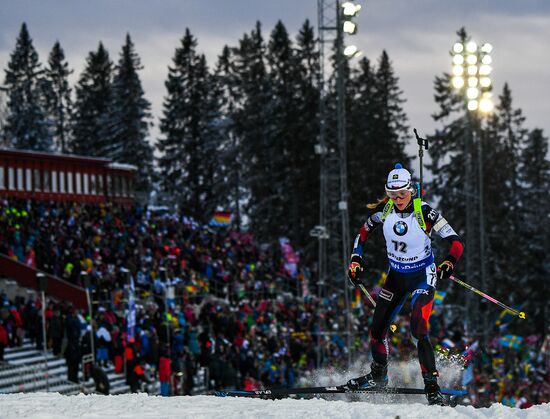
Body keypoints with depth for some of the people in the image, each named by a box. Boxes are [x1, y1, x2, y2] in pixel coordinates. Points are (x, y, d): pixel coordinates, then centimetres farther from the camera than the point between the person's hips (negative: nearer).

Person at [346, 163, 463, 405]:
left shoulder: (424, 212, -22)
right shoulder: (384, 210, -10)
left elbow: (455, 243, -23)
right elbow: (363, 233, 10)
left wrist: (449, 263, -41)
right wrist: (356, 259, 0)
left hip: (423, 275, -5)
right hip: (396, 275, 5)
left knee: (417, 329, -22)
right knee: (377, 329, 6)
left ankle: (432, 386, -17)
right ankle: (378, 376, 32)